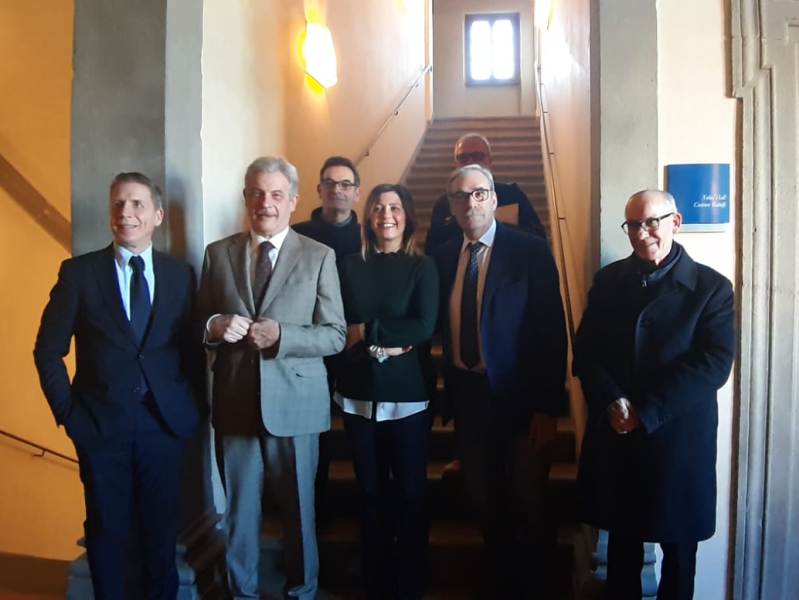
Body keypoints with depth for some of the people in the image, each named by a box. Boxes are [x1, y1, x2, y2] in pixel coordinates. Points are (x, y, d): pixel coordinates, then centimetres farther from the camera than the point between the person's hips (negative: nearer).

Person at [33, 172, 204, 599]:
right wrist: (67, 411, -4)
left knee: (161, 527, 14)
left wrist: (191, 407, 0)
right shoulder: (78, 272, -2)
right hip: (100, 422, -1)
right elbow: (48, 350, 1)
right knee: (107, 528, 12)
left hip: (164, 421, 1)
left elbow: (192, 347, 7)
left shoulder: (180, 274, 3)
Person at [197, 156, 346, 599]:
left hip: (294, 401, -1)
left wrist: (281, 336, -20)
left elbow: (335, 336, -5)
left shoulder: (319, 256, -1)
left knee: (299, 508, 13)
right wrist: (214, 327, -14)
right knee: (239, 510, 14)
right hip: (236, 401, 2)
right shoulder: (217, 253, 6)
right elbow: (199, 325, 9)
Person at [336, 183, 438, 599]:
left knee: (410, 492, 6)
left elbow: (424, 328, -12)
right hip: (359, 392, 2)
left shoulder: (422, 267, 0)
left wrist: (366, 331, -11)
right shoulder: (350, 266, 7)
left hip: (407, 393, -2)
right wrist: (389, 342, -14)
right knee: (370, 491, 11)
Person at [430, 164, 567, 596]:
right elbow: (444, 327, 7)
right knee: (486, 504, 19)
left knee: (530, 508, 11)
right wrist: (449, 390, -6)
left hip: (517, 397, -4)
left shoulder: (530, 251, -10)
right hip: (466, 395, 4)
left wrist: (548, 408, -16)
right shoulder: (443, 257, 4)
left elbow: (551, 331, -13)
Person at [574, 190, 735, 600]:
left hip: (679, 438, -2)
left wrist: (645, 413, -18)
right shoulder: (609, 280, 6)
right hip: (615, 434, 3)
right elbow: (585, 352, 2)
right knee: (622, 540, 16)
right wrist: (611, 403, -15)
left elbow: (714, 364, -14)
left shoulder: (712, 287, -4)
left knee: (678, 546, 14)